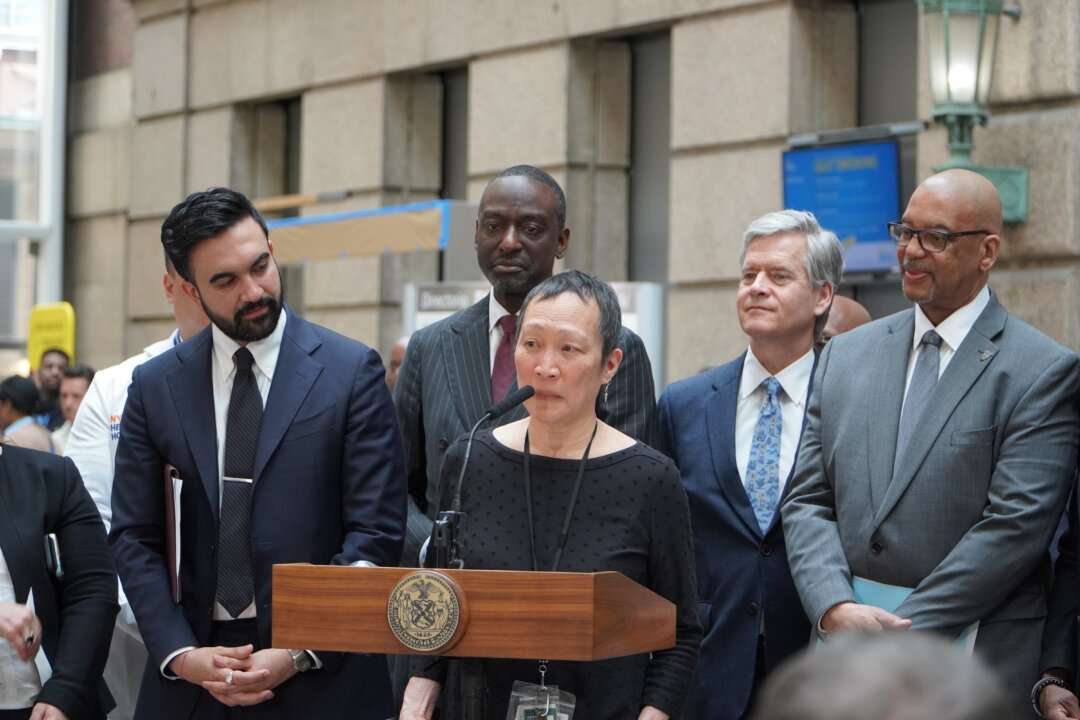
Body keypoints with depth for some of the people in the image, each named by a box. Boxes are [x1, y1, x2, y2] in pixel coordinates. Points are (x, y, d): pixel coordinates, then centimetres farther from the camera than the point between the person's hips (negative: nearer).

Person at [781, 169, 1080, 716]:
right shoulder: (846, 355, 11)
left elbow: (1015, 526, -13)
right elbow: (808, 501, 7)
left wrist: (901, 631, -16)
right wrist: (834, 608, -10)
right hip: (845, 654, 4)